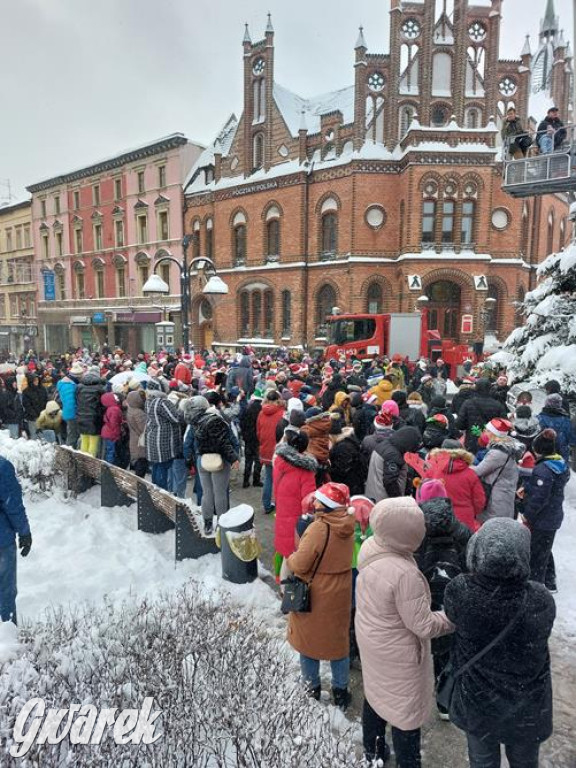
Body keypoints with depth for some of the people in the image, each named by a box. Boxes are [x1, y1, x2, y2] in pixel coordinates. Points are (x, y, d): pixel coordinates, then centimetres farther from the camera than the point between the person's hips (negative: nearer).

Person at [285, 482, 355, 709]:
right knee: (338, 640, 21)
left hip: (313, 595, -5)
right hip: (339, 595, 5)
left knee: (308, 640, 18)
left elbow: (300, 564, -25)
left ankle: (312, 687, 34)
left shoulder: (318, 528, -29)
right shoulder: (347, 527, -9)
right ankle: (340, 690, 34)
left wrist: (290, 559, -4)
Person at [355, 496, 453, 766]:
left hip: (370, 639, 7)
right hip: (397, 654, -7)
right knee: (406, 712, 18)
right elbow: (423, 626, -25)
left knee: (375, 695, 28)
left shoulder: (369, 547, -16)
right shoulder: (405, 574, -37)